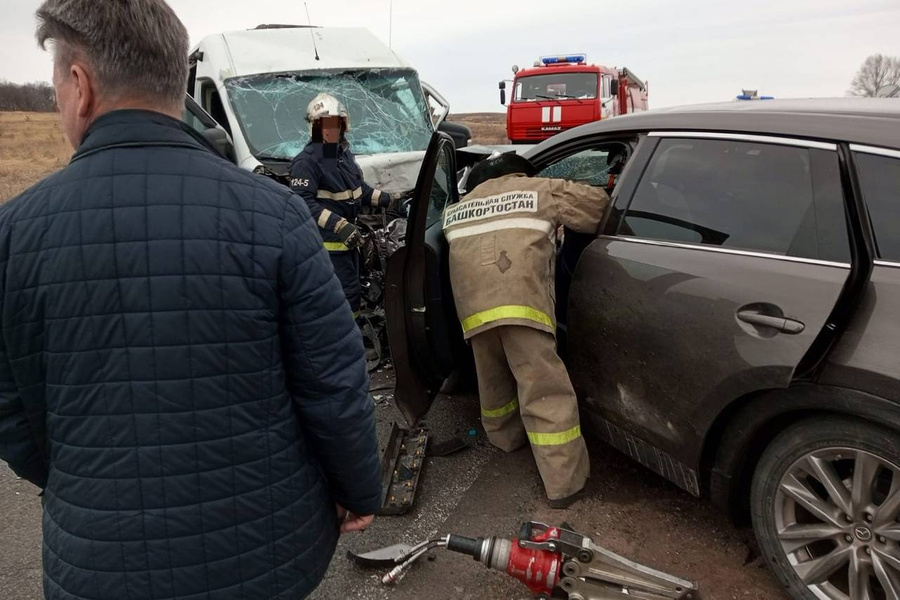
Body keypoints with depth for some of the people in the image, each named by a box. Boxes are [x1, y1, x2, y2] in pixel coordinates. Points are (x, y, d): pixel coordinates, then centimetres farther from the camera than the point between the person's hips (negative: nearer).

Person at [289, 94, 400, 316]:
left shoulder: (345, 153, 10)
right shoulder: (307, 161, -18)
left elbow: (359, 188, 22)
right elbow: (304, 202, -26)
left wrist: (389, 201, 16)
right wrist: (339, 225, -32)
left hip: (347, 236, 9)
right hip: (327, 240, -9)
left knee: (351, 288, 19)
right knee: (348, 292, -10)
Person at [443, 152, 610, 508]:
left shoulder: (460, 206, 30)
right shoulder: (540, 190, 17)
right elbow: (598, 206, 16)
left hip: (474, 306, 5)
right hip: (520, 301, -5)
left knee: (494, 380, 26)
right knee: (545, 391, -1)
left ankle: (506, 437, 47)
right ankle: (565, 483, 2)